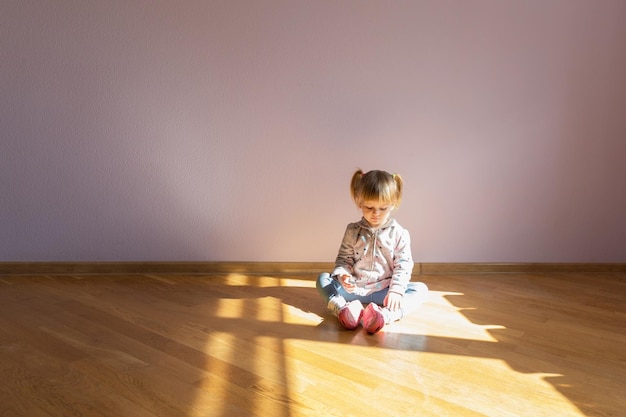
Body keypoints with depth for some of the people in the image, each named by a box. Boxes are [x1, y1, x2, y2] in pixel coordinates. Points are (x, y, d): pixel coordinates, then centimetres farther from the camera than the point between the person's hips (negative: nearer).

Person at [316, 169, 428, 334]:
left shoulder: (399, 234, -2)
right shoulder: (353, 231, 3)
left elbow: (403, 265, -5)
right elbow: (344, 259, 5)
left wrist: (396, 290, -21)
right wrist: (342, 275, -18)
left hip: (384, 290, -1)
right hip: (355, 289, 1)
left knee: (421, 289, -23)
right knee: (323, 279, -15)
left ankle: (384, 314, -49)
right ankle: (342, 309, -43)